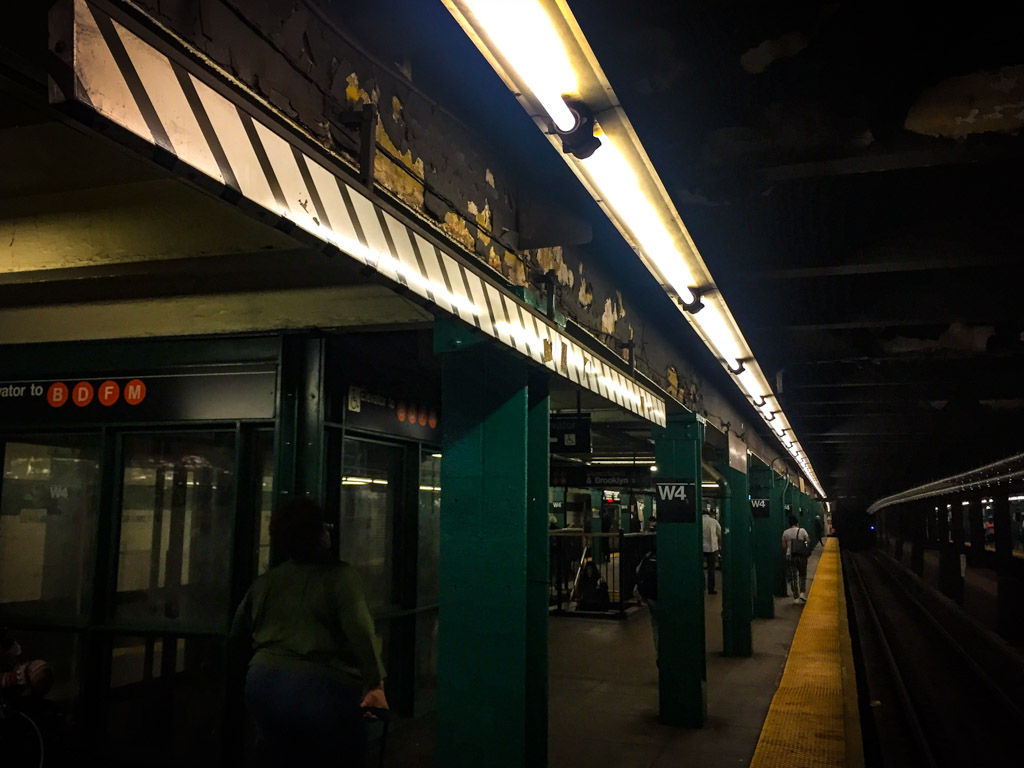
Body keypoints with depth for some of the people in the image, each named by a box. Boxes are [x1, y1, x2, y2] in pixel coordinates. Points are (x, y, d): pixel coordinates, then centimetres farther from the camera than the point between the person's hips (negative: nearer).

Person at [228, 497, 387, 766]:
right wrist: (375, 684, -21)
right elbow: (360, 631, -18)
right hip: (321, 690, -5)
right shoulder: (339, 575, -6)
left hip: (263, 686, 5)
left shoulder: (263, 583, 11)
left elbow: (235, 643, 18)